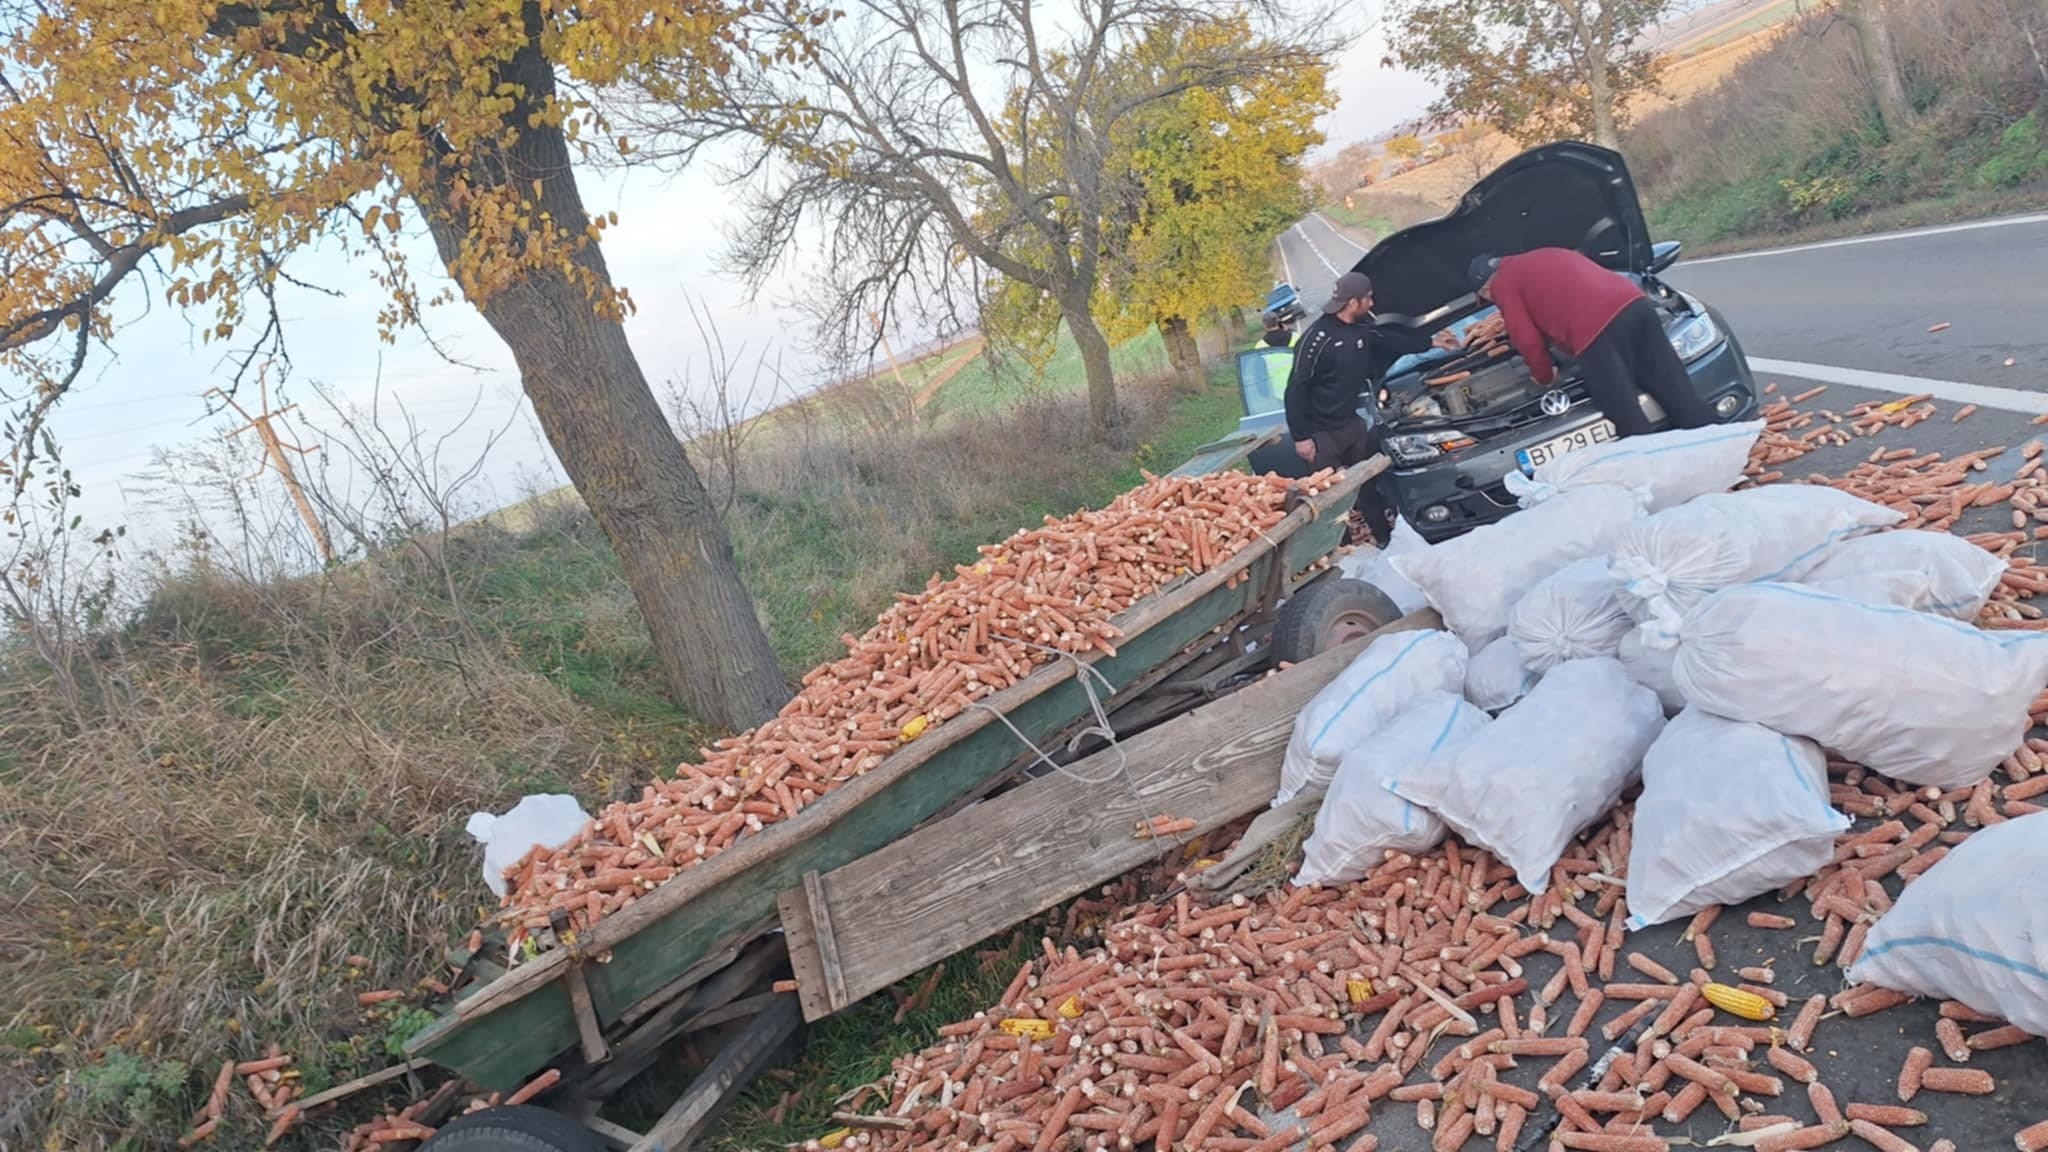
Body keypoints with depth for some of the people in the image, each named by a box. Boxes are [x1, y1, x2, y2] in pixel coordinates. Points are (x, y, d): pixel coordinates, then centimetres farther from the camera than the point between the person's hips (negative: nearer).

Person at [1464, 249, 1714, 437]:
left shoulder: (1503, 283, 13)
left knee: (1632, 425, -2)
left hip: (1597, 330, -8)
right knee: (1684, 400, 8)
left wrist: (1543, 374, 25)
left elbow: (1527, 339, 7)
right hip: (1636, 304, 8)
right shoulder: (1546, 257, 37)